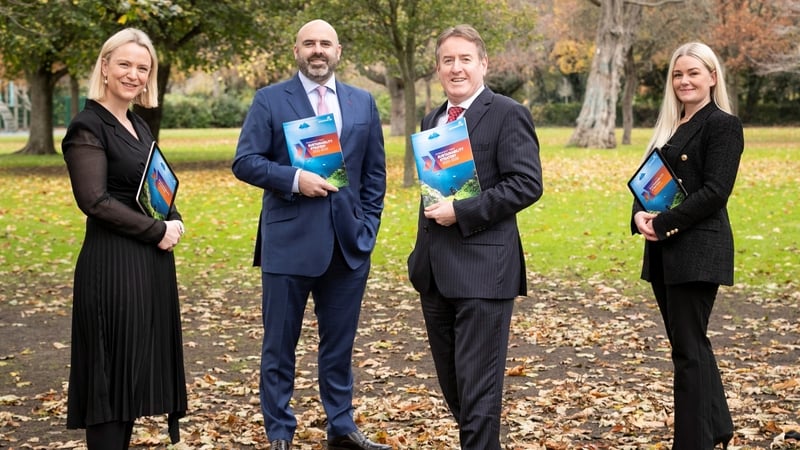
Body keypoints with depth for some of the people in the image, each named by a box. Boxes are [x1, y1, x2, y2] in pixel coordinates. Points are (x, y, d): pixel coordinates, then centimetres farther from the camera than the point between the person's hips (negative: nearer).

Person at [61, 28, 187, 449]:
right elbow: (95, 201, -19)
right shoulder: (88, 127, -10)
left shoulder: (139, 126, 14)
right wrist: (158, 230, -14)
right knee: (112, 369, -3)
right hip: (113, 265, -8)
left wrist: (175, 222, 0)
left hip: (151, 264, 8)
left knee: (139, 365, 12)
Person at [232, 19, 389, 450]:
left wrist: (368, 227, 5)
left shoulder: (363, 102, 10)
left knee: (339, 342, 12)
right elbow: (245, 162, -6)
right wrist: (294, 179, -19)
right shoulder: (270, 99, -1)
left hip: (348, 243, 3)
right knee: (280, 344, 5)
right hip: (289, 241, -3)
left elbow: (375, 173, 13)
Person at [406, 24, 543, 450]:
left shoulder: (507, 114, -7)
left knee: (478, 385, -4)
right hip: (435, 271, 8)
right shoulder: (432, 120, 17)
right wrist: (421, 254, 15)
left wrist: (460, 212, -19)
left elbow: (527, 184, -15)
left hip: (483, 268, -8)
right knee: (451, 383, 15)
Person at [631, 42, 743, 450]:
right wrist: (640, 215, -6)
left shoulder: (723, 125, -7)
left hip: (697, 250, -8)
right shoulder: (668, 126, 17)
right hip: (663, 250, 8)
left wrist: (663, 223, -18)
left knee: (688, 348, -6)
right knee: (688, 343, 15)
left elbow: (715, 191, -16)